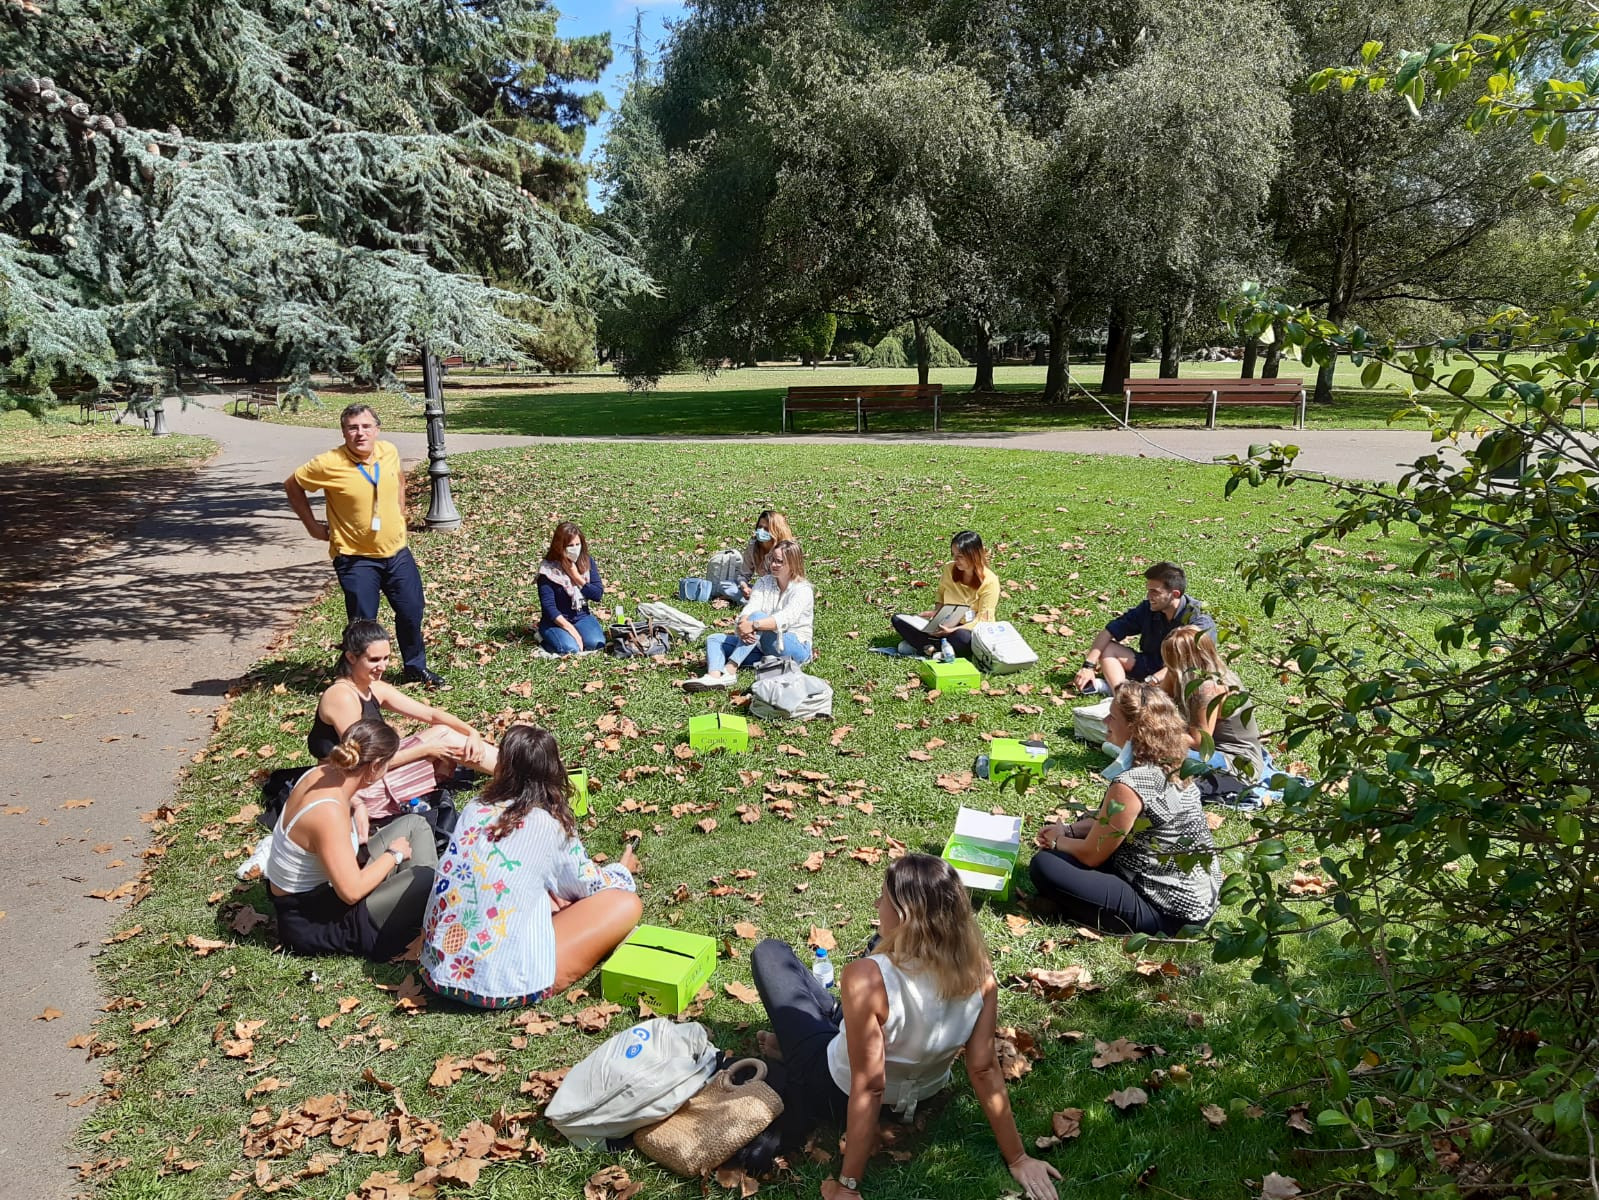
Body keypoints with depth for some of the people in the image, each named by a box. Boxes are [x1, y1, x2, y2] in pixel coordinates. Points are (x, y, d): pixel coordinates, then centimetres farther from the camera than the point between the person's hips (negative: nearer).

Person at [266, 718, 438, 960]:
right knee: (427, 880, -22)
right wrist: (394, 854, -15)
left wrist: (357, 806, -1)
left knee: (414, 824, 10)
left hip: (322, 886, 10)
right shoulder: (329, 813, -33)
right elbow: (352, 891, -31)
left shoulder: (324, 773, -7)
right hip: (311, 921, -10)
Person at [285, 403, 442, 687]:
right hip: (355, 559, -5)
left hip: (396, 552, 5)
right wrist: (312, 525, -1)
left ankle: (416, 668, 33)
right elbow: (292, 485, -2)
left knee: (412, 612, 12)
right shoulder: (329, 464, -17)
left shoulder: (389, 452, -3)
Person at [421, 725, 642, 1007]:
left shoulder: (474, 810, 4)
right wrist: (622, 870, 34)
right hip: (503, 987, -6)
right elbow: (587, 885, 12)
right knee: (627, 904, 1)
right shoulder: (551, 825, -7)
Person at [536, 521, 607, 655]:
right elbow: (548, 606, -17)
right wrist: (569, 628, -26)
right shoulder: (548, 569, -14)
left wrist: (576, 576, -15)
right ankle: (546, 637, 1)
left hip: (582, 617, 3)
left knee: (597, 643, -26)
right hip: (557, 621, -3)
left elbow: (598, 594, -4)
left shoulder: (587, 562, 0)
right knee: (570, 648, -31)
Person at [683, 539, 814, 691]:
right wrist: (742, 625, -33)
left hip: (796, 647, -7)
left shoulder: (803, 590, -10)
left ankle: (729, 670, -44)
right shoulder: (764, 582, 8)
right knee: (714, 639, -9)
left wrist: (753, 625, -40)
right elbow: (750, 608, -10)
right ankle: (714, 676, -43)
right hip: (763, 646, 7)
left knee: (757, 617, -31)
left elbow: (786, 618, -28)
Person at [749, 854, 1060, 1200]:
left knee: (769, 953, 6)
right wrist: (1018, 1159, -6)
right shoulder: (980, 973, -23)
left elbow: (868, 1088, -33)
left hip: (839, 1092, -4)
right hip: (923, 1091, 5)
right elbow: (984, 1070, -18)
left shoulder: (866, 978, -38)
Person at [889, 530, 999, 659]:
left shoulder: (990, 581, -16)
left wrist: (953, 630, -29)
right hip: (947, 625, 6)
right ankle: (934, 650, -26)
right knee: (898, 619, -10)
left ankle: (921, 645, -22)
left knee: (963, 638, -44)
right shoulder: (950, 569, -1)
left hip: (972, 630, -6)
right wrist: (937, 611, -4)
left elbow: (983, 619, -17)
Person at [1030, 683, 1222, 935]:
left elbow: (1091, 855, -12)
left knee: (1044, 866, -11)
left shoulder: (1130, 785, -26)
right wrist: (1068, 831, 9)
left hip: (1169, 912, -9)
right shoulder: (1171, 765, 2)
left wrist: (1057, 842, 6)